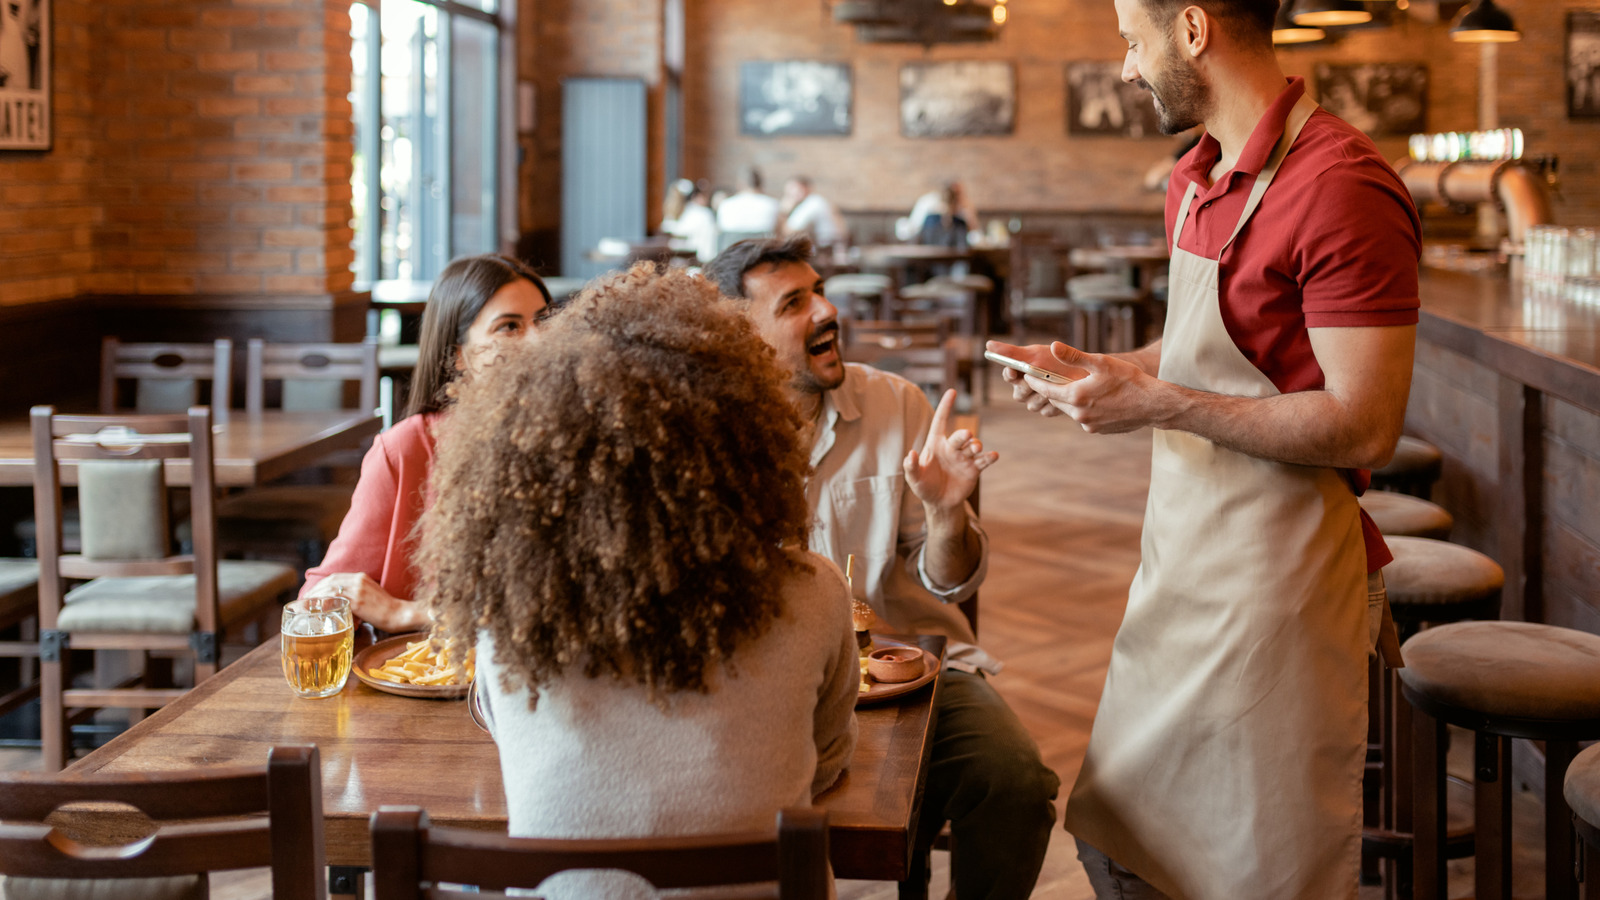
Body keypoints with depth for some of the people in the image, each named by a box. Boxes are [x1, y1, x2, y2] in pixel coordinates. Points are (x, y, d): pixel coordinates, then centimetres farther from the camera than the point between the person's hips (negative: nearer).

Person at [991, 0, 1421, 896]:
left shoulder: (1342, 188, -20)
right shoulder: (1198, 180, 10)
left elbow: (1364, 426, -23)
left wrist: (1153, 402, -21)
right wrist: (1090, 369, 8)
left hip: (1275, 579, -9)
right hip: (1181, 559, 9)